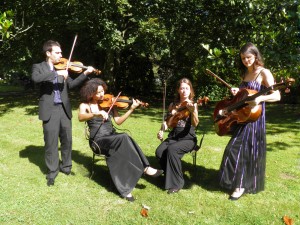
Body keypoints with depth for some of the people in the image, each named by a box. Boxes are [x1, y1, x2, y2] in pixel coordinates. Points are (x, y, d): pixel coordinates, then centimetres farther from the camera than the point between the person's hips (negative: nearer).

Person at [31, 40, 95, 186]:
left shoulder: (63, 68, 14)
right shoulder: (38, 67, 2)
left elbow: (71, 84, 10)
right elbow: (35, 78, -20)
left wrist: (85, 73, 0)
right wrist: (56, 73, -25)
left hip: (64, 108, 4)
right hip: (49, 109, -4)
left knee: (67, 140, 12)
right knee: (51, 142, 0)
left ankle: (66, 167, 28)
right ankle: (52, 172, 14)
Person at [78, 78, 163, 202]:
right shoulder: (85, 105, 2)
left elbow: (118, 121, 5)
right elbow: (81, 117, -21)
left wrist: (131, 109, -7)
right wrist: (97, 113, -38)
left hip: (112, 137, 4)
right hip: (98, 140, -4)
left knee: (122, 140, -33)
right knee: (124, 138, -32)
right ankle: (145, 167, -26)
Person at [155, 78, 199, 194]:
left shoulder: (193, 105, -4)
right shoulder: (173, 105, 8)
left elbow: (195, 124, -20)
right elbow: (168, 124, 11)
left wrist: (193, 111, -38)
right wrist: (162, 129, -10)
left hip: (188, 138, -4)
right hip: (173, 137, 4)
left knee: (171, 150, -32)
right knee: (159, 152, -24)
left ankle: (177, 182, -14)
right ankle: (169, 176, 0)